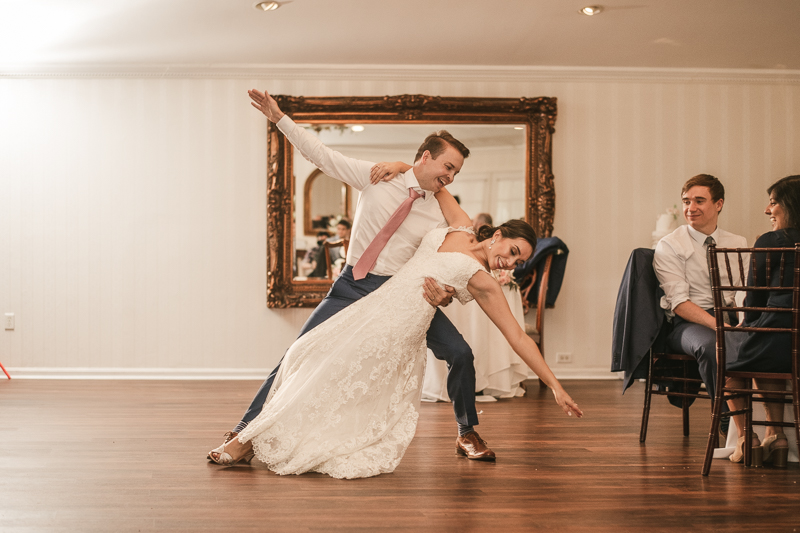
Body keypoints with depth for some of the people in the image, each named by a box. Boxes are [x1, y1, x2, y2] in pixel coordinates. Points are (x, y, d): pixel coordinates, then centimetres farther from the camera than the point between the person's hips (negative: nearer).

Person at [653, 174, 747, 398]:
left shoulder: (738, 244, 15)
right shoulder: (669, 246, 0)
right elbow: (679, 302, -10)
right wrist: (718, 326, -26)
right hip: (686, 323, -4)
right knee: (710, 345, -38)